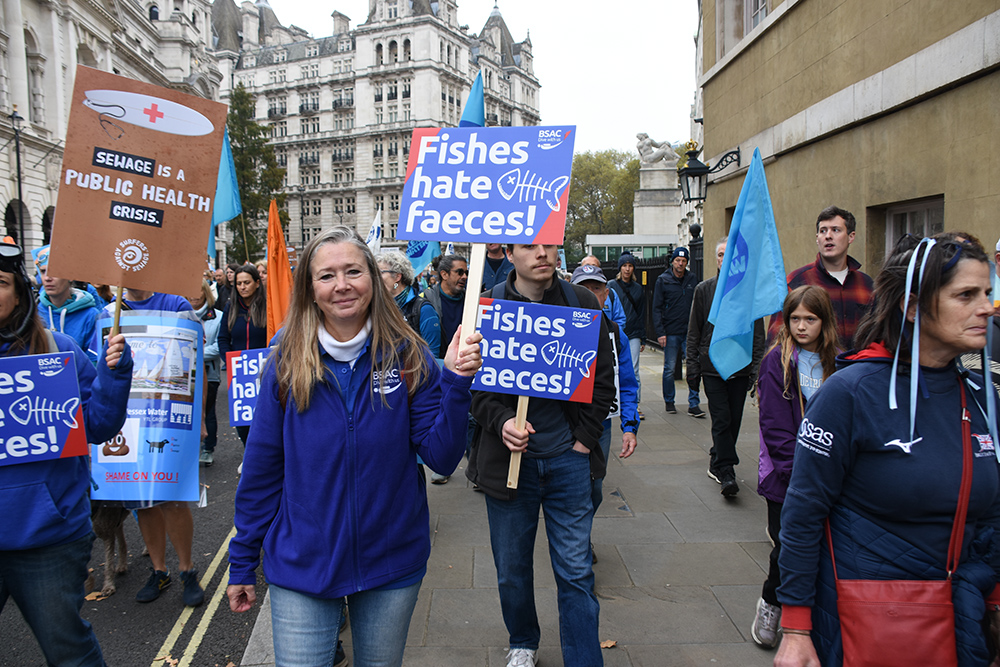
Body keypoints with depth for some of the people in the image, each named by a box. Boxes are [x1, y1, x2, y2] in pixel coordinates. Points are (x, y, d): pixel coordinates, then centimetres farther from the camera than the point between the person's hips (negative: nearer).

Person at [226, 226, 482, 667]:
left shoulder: (407, 357, -8)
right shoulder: (287, 363, -7)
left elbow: (442, 458, -10)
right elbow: (261, 468, -1)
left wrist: (456, 382, -24)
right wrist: (242, 563, 4)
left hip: (392, 565, 1)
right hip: (301, 567, -1)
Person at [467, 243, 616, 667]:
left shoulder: (582, 304, 0)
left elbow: (603, 376, 6)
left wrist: (586, 435, -1)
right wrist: (500, 422, -17)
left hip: (568, 457, 0)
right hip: (508, 455, 0)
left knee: (576, 573, 5)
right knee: (512, 569, 16)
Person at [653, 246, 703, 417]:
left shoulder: (692, 280, 8)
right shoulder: (663, 280, 0)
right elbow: (657, 308, -1)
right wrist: (660, 332, -8)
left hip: (689, 332, 2)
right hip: (671, 332, -2)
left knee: (693, 367, -3)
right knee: (669, 368, 5)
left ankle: (694, 404, 4)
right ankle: (669, 401, 21)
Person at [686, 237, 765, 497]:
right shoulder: (703, 289, 5)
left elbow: (758, 334, 6)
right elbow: (694, 332, 7)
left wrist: (756, 367, -2)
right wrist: (692, 367, 2)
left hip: (740, 367, 1)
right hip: (712, 366, -1)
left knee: (733, 421, 8)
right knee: (721, 420, -8)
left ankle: (717, 463, 26)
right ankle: (727, 472, -4)